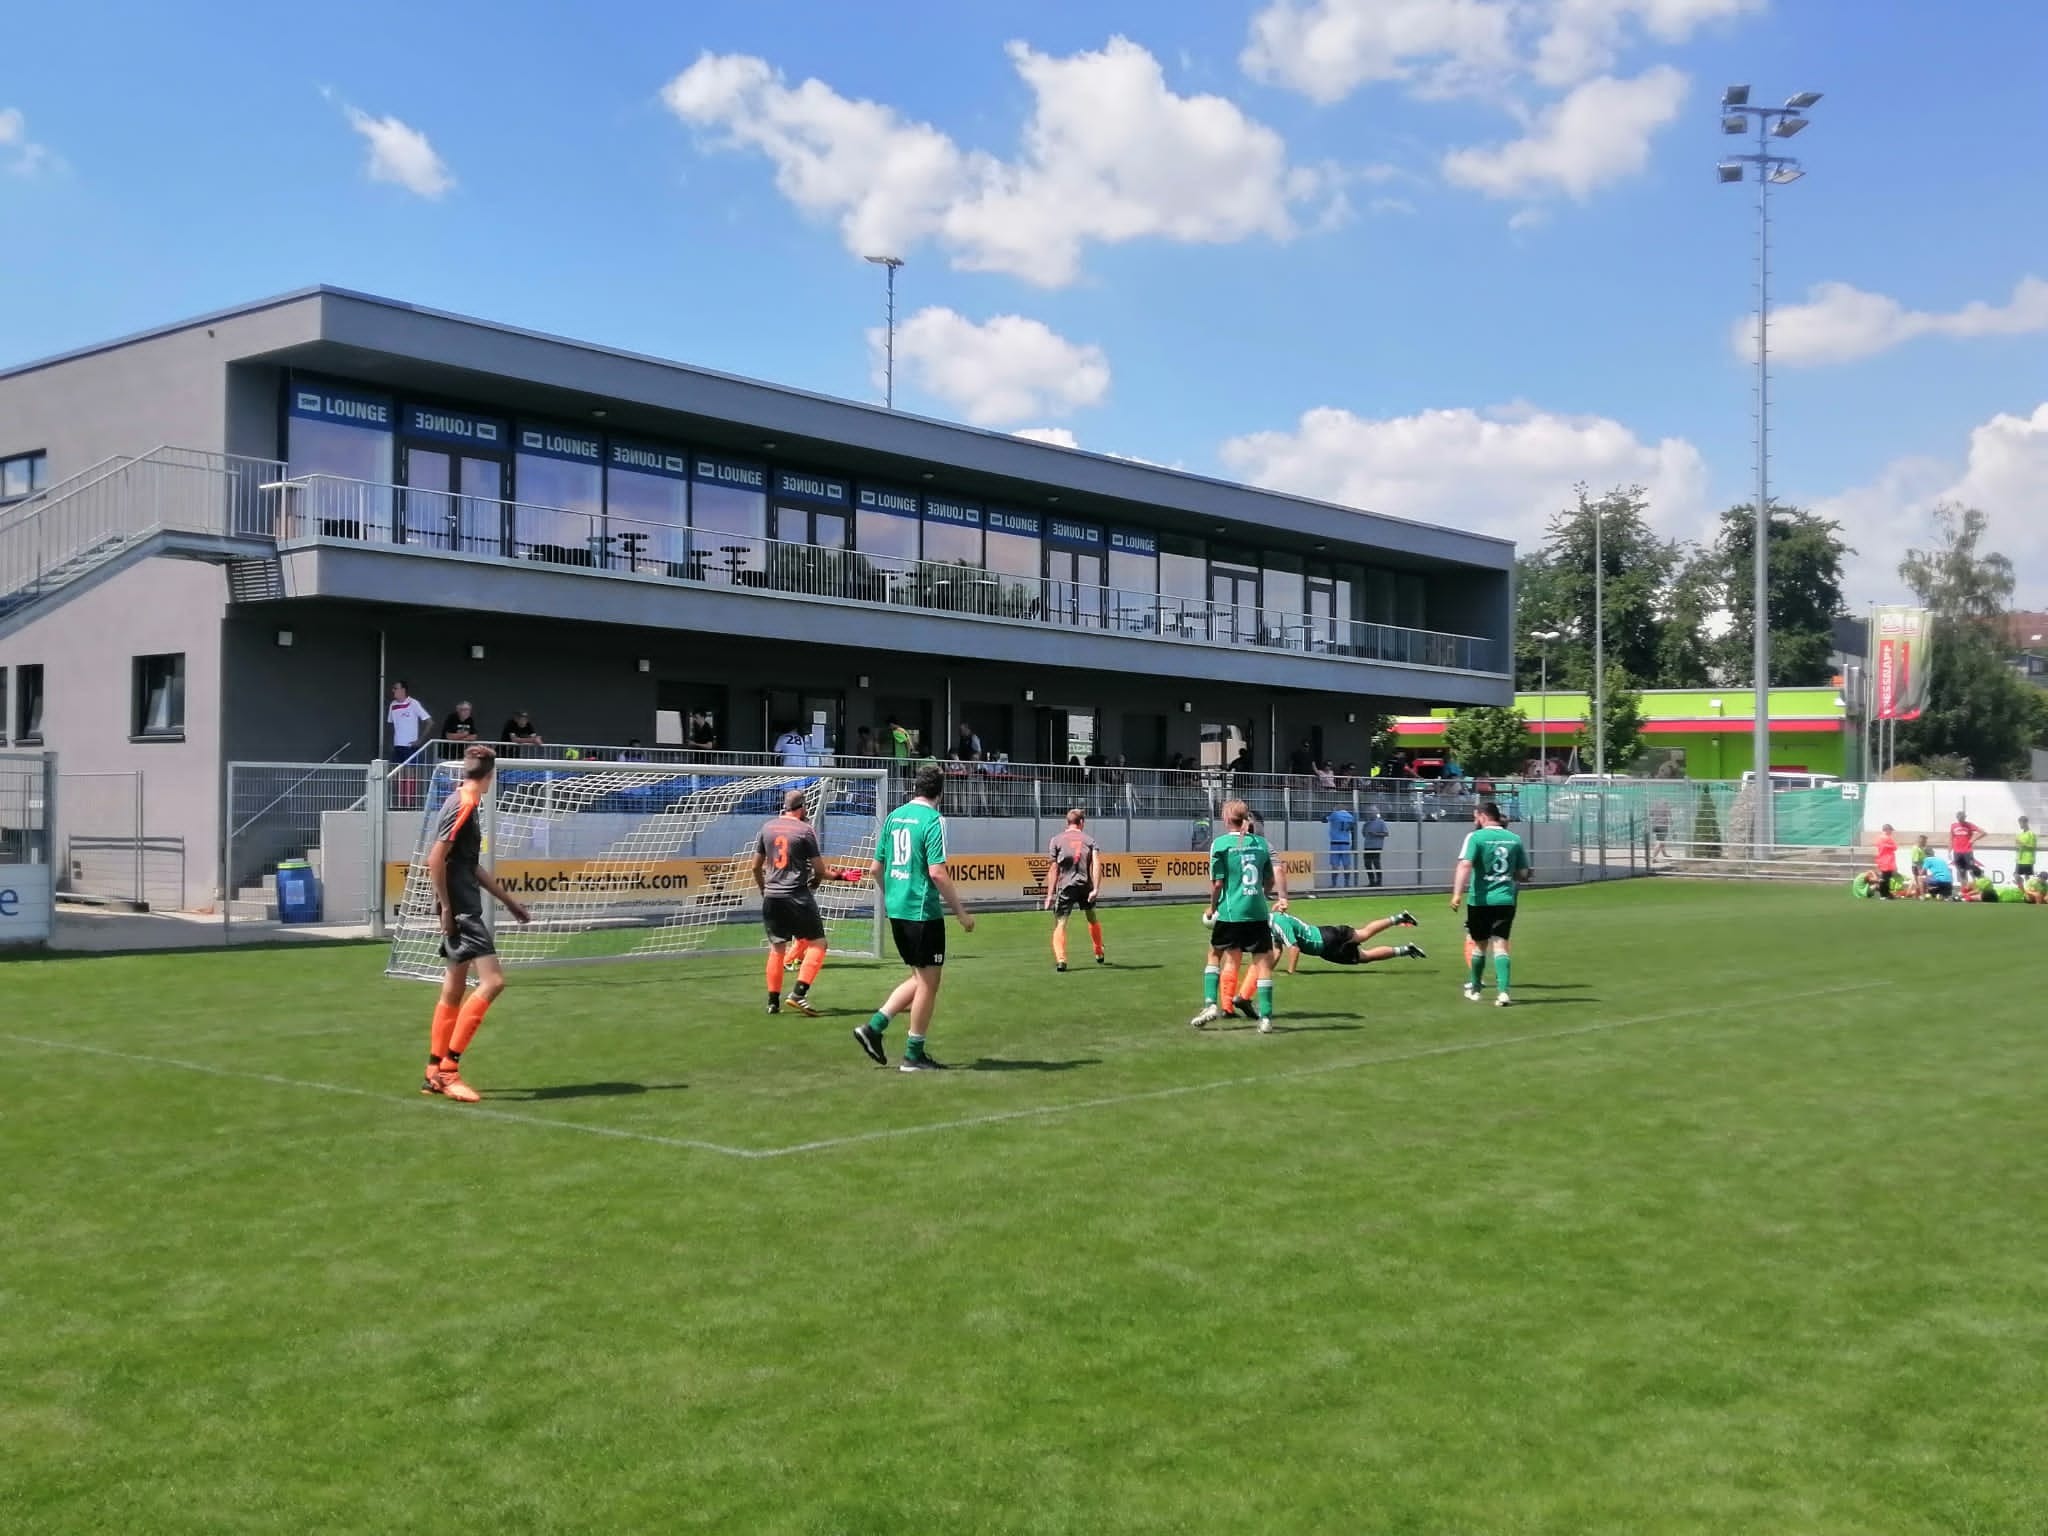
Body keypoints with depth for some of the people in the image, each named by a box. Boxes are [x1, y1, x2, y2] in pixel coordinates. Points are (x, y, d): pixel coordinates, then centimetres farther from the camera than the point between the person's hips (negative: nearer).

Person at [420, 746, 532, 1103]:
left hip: (463, 910, 10)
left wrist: (507, 899, 29)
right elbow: (435, 860, -19)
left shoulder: (464, 804, 16)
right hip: (460, 910, -10)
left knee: (454, 990, 13)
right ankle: (449, 1067, -12)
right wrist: (445, 907, -17)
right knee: (492, 980, -14)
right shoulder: (463, 806, -13)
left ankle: (435, 1073, 19)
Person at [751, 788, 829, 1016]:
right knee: (817, 943, 2)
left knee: (777, 948, 15)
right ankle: (798, 993, -11)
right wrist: (815, 882, 15)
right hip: (797, 896, -6)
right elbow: (820, 869, -6)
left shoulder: (767, 827, 9)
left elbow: (756, 866, 15)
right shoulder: (805, 829, -6)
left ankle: (773, 1001, 15)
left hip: (771, 897, 6)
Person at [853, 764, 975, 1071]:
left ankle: (874, 1027, 9)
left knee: (920, 978, 18)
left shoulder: (894, 816, 10)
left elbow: (876, 868, 14)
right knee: (929, 981, 4)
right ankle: (914, 1055, 8)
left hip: (896, 909, 8)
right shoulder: (933, 820, -12)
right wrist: (961, 912, -12)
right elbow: (937, 872, -19)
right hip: (923, 911, -8)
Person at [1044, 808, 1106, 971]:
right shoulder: (1089, 840, 9)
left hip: (1065, 886, -2)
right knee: (1092, 918, 24)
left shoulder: (1057, 839, 5)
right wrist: (1096, 889, -12)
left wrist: (1050, 894, 1)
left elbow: (1054, 869, 0)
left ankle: (1060, 959, -22)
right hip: (1085, 885, 2)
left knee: (1060, 923, -2)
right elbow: (1097, 864, -7)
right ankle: (1099, 955, 36)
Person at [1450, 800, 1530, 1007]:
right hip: (1506, 900, 2)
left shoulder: (1475, 837, -6)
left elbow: (1465, 865, -20)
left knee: (1480, 945, 14)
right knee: (1500, 945, -1)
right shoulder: (1514, 839, 7)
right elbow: (1523, 874, 11)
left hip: (1481, 900, -2)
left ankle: (1474, 989, 29)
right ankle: (1502, 991, -18)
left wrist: (1457, 893, -27)